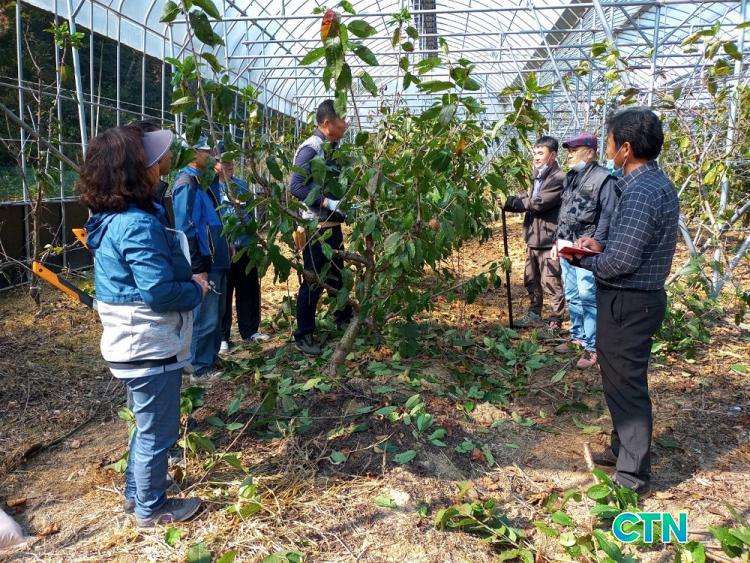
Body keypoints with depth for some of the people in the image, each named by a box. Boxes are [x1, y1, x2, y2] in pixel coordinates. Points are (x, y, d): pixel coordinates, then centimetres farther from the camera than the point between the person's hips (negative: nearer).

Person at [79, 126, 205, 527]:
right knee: (158, 431, 10)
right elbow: (160, 292, -29)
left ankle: (135, 494, 42)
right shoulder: (138, 224, -26)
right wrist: (196, 289, -11)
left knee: (147, 425, 26)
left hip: (132, 343, 10)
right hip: (150, 346, -10)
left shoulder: (110, 218, 5)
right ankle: (151, 508, 28)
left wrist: (187, 279, 5)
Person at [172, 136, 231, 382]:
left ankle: (211, 360, 30)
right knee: (205, 318, -1)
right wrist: (198, 268, -20)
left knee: (216, 315, 17)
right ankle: (201, 370, 10)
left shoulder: (201, 181, 14)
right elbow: (186, 230, -20)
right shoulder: (187, 184, -15)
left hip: (216, 261, 10)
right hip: (204, 264, -10)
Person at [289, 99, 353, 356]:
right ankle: (303, 336, 11)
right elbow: (296, 186, -22)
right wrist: (327, 203, -25)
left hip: (332, 224, 9)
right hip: (316, 226, -9)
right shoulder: (310, 149, -15)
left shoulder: (331, 148, 11)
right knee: (313, 281, -1)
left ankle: (344, 320, 37)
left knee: (337, 275, 21)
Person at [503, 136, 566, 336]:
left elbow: (538, 203, -22)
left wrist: (510, 201, -16)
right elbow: (529, 201, 12)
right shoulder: (539, 177, 16)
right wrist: (510, 202, -7)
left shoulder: (559, 179, -15)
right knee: (531, 280, 19)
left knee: (551, 283, -1)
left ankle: (555, 323, 9)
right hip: (534, 237, 9)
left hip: (549, 239, -9)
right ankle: (534, 314, 35)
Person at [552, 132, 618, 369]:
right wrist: (557, 240, 18)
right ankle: (577, 336, 29)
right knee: (572, 296, 16)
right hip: (566, 247, 8)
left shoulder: (603, 178, -10)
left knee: (588, 298, -5)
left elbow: (607, 216, -14)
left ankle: (591, 347, 3)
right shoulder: (570, 177, 15)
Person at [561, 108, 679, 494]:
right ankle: (623, 450, 38)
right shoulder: (656, 184, 9)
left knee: (626, 385, 2)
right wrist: (601, 248, 1)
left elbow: (621, 262, -26)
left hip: (627, 303, -10)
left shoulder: (641, 193, -23)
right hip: (641, 298, 10)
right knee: (622, 381, 21)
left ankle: (632, 475, 15)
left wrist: (583, 259, -9)